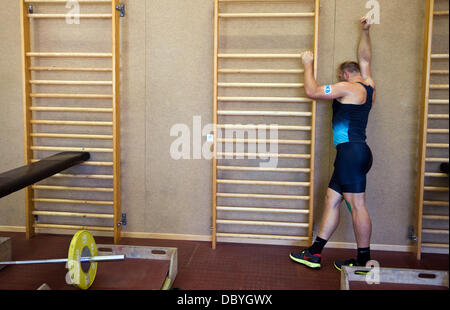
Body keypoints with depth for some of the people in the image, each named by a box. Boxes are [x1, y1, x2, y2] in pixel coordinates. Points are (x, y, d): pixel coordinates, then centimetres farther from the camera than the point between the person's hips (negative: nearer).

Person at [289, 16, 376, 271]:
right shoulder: (369, 87, 18)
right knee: (332, 199, 8)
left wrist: (308, 64, 8)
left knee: (357, 205, -6)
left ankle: (363, 260, 1)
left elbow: (312, 91, -5)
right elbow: (365, 59, 34)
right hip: (355, 152, 10)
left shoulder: (347, 87, -6)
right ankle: (315, 253, 12)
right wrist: (365, 31, 39)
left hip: (351, 151, -10)